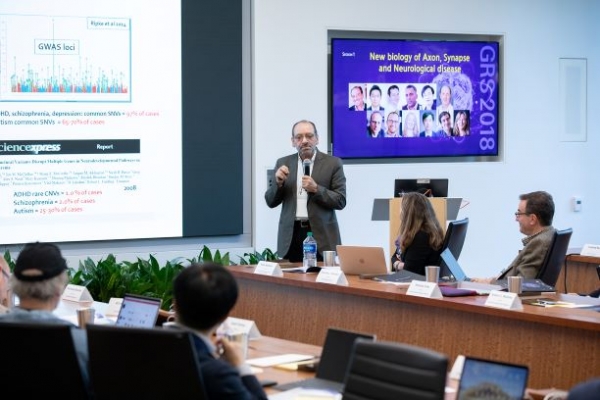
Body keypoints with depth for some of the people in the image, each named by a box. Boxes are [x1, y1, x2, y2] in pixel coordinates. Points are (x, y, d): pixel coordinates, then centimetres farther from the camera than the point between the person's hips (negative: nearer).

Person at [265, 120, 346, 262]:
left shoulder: (333, 163, 2)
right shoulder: (283, 164, 10)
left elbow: (341, 201, -2)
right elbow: (271, 202, 10)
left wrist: (316, 189, -16)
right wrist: (278, 183, -9)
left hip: (321, 235, -2)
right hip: (291, 234, 2)